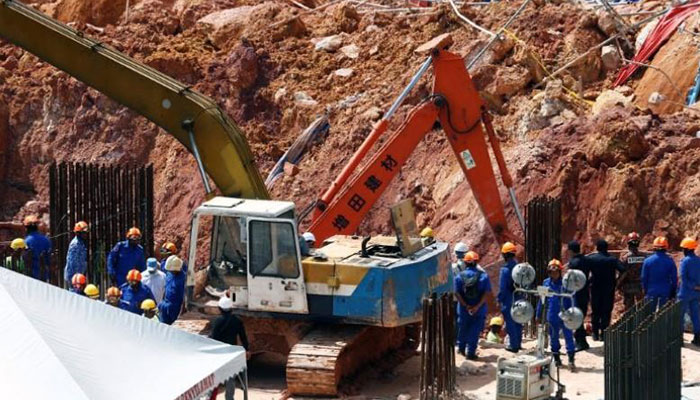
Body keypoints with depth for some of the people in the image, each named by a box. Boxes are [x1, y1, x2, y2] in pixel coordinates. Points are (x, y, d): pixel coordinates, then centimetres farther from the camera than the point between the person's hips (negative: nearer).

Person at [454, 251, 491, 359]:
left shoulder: (459, 276, -4)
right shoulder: (483, 276, -6)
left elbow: (457, 293, -11)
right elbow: (485, 293, -12)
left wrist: (466, 306, -13)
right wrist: (477, 306, -16)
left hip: (463, 309, 1)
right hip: (479, 310, -1)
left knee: (462, 329, 19)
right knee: (475, 331, 5)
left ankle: (460, 348, 35)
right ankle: (471, 352, 3)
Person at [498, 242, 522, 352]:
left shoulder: (505, 269, -17)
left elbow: (502, 287, -15)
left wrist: (499, 300, -5)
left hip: (508, 301, -6)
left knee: (510, 323, 1)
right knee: (518, 322, 16)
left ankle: (513, 345, 3)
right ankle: (518, 343, 24)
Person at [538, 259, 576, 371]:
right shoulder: (546, 283, 3)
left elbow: (572, 299, -3)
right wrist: (538, 315, 12)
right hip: (552, 315, 4)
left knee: (568, 336, -7)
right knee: (553, 337, 13)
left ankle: (571, 360, -4)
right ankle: (556, 359, 27)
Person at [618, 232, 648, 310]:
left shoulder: (624, 257, -13)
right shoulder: (644, 256, -7)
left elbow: (622, 273, -12)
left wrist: (619, 285, 0)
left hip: (628, 287, -2)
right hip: (641, 286, 2)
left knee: (629, 307, 7)